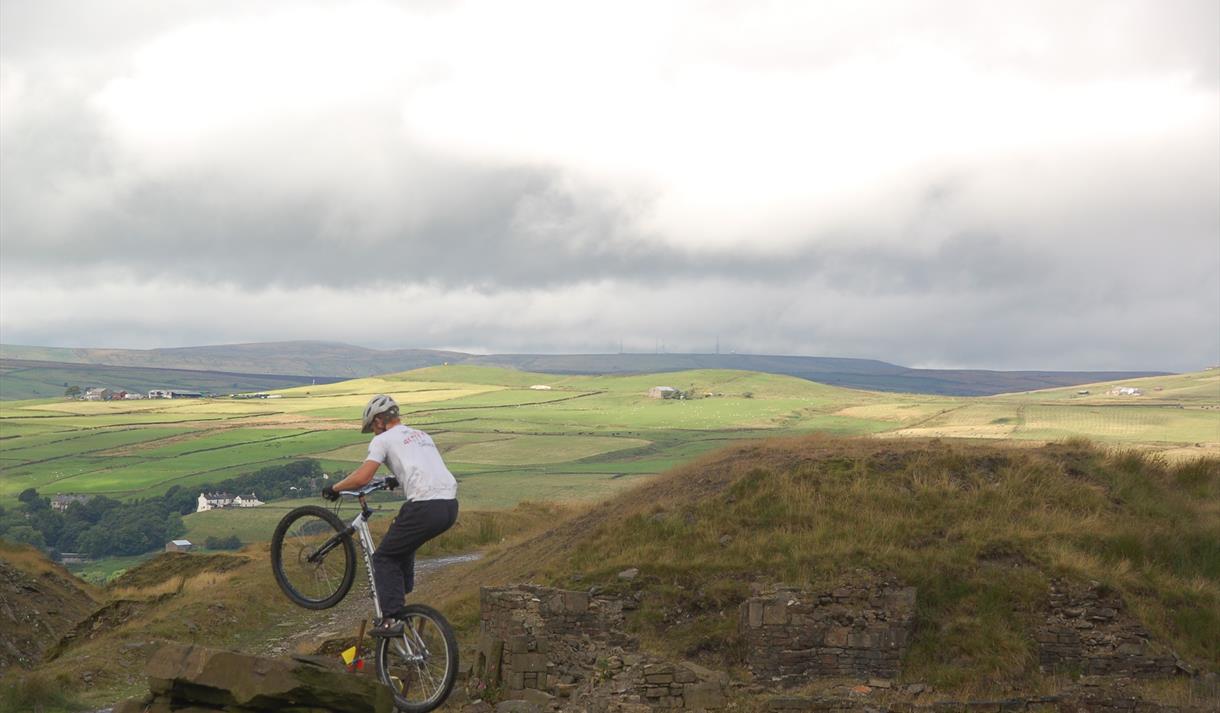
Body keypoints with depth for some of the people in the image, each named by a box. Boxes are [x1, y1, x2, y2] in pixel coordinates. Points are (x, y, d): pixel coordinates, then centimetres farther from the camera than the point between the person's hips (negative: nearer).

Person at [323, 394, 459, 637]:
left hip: (425, 507, -8)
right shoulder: (421, 435, 27)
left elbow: (361, 478, -7)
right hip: (450, 506, 8)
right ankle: (400, 600, 34)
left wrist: (334, 488, 9)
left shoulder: (383, 439, 4)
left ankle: (390, 619, -2)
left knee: (385, 558, 8)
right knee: (403, 545, 32)